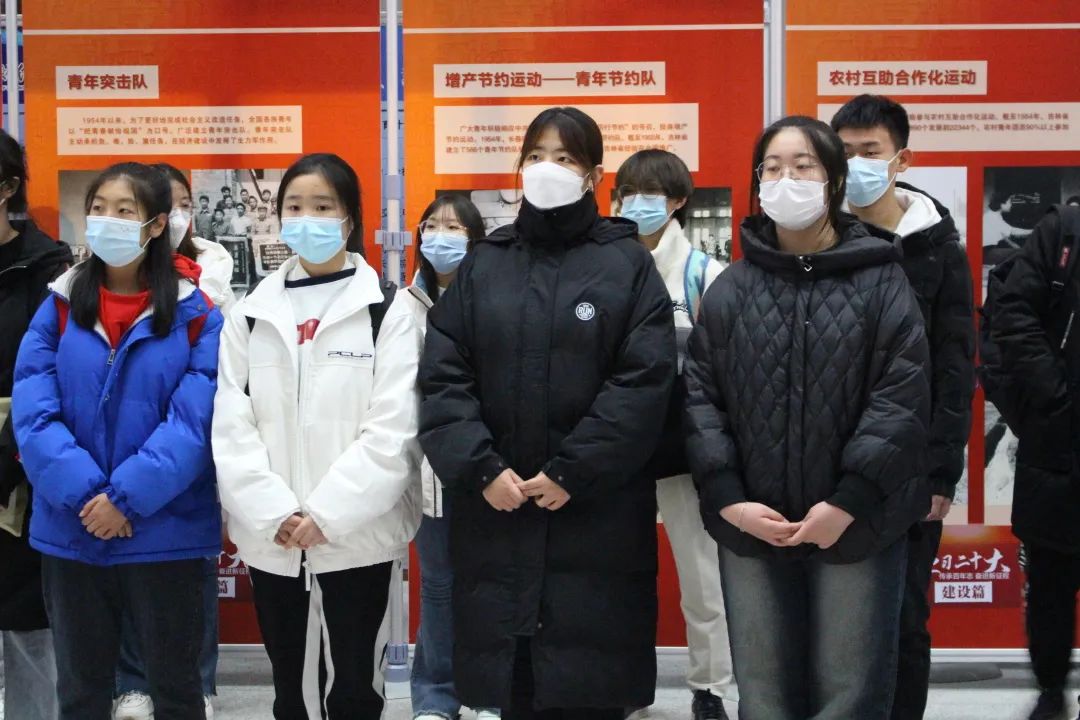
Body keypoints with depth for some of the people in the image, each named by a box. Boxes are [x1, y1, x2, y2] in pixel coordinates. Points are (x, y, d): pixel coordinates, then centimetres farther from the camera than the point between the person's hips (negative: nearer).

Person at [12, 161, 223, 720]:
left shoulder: (196, 316, -3)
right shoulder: (57, 309, 3)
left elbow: (193, 421, -11)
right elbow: (32, 416, -6)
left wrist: (128, 497, -19)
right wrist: (85, 494, -18)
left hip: (166, 534, -2)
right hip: (71, 532, 2)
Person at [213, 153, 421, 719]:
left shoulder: (387, 311, -2)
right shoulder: (250, 315, 6)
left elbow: (392, 428, -10)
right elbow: (230, 426, 0)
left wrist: (327, 514, -15)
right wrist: (274, 514, -12)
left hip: (356, 534, -3)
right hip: (270, 538, 3)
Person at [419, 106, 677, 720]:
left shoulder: (628, 262, 2)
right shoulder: (484, 264, 10)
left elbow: (645, 381, -8)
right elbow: (443, 376, 3)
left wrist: (572, 473, -14)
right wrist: (481, 469, -10)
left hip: (596, 515, -2)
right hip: (494, 511, 3)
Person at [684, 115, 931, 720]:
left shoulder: (882, 282, -2)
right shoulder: (730, 290, 6)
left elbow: (902, 399, -8)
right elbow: (701, 397, 2)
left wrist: (849, 502, -14)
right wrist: (728, 500, -9)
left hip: (857, 525, -2)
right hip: (750, 529, 2)